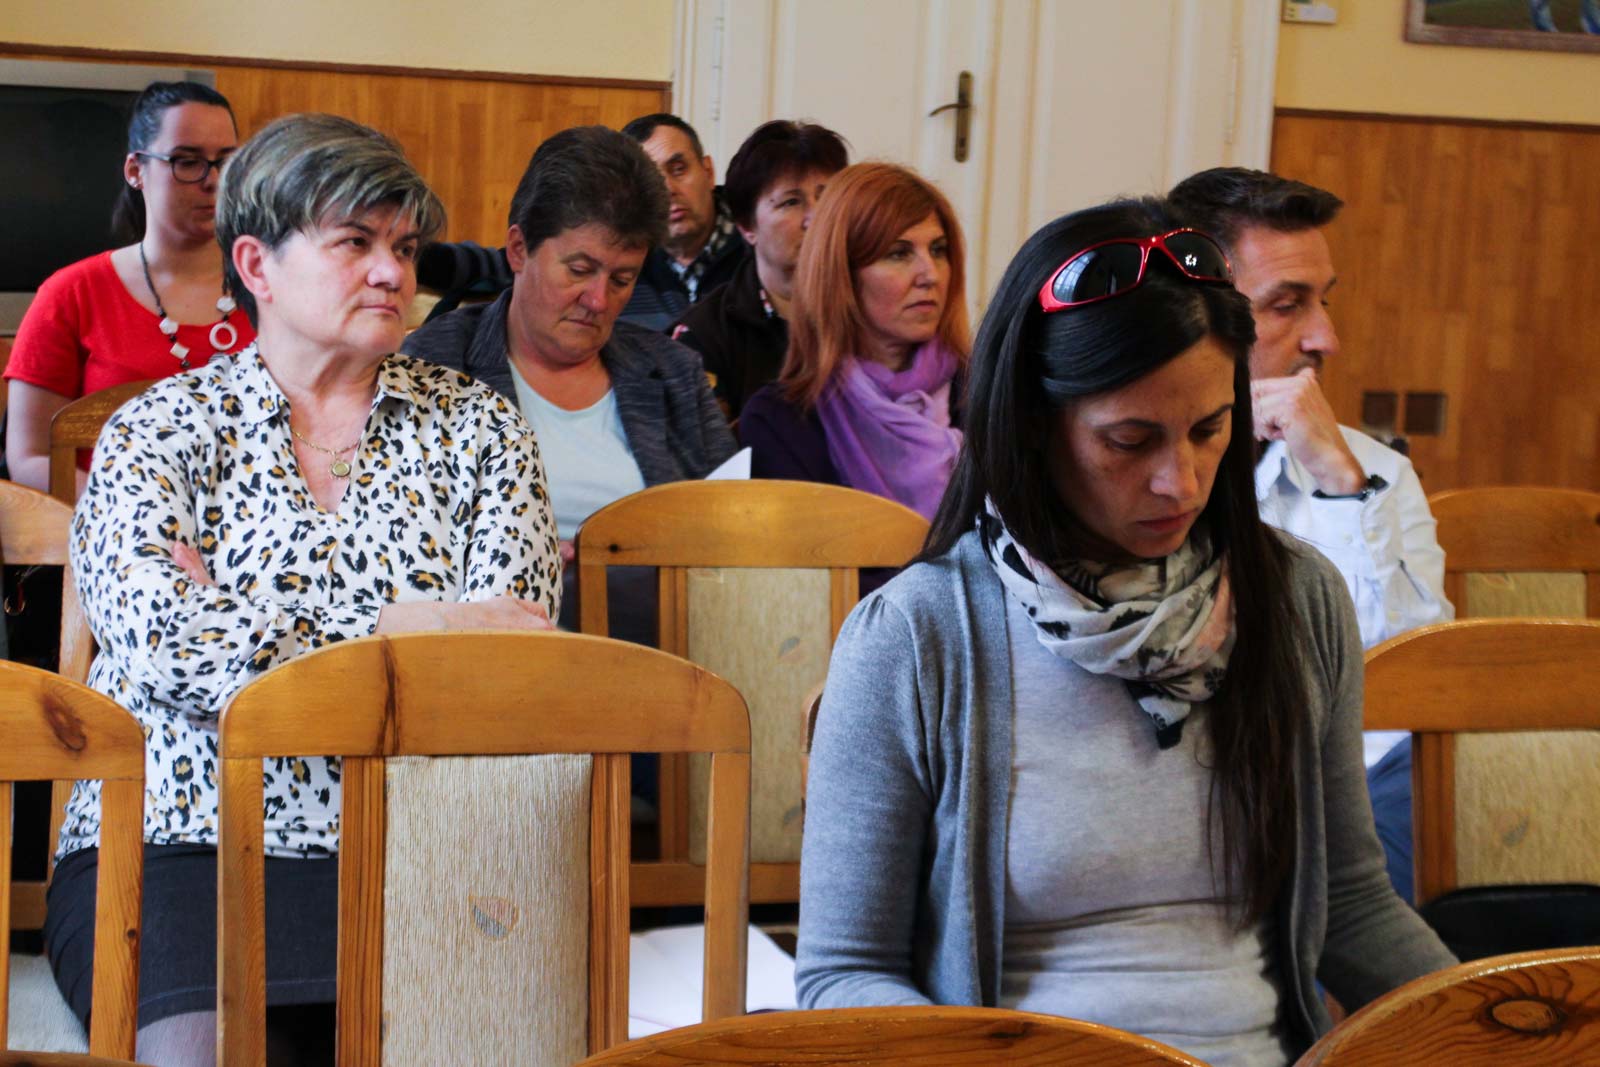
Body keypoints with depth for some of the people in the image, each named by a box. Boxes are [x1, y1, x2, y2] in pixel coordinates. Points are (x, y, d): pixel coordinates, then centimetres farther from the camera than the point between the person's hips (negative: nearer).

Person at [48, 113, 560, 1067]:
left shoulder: (477, 426, 14)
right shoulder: (161, 430, 9)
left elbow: (510, 651, -1)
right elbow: (158, 641, -9)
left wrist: (238, 626, -6)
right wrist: (402, 629, -9)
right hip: (186, 845, -1)